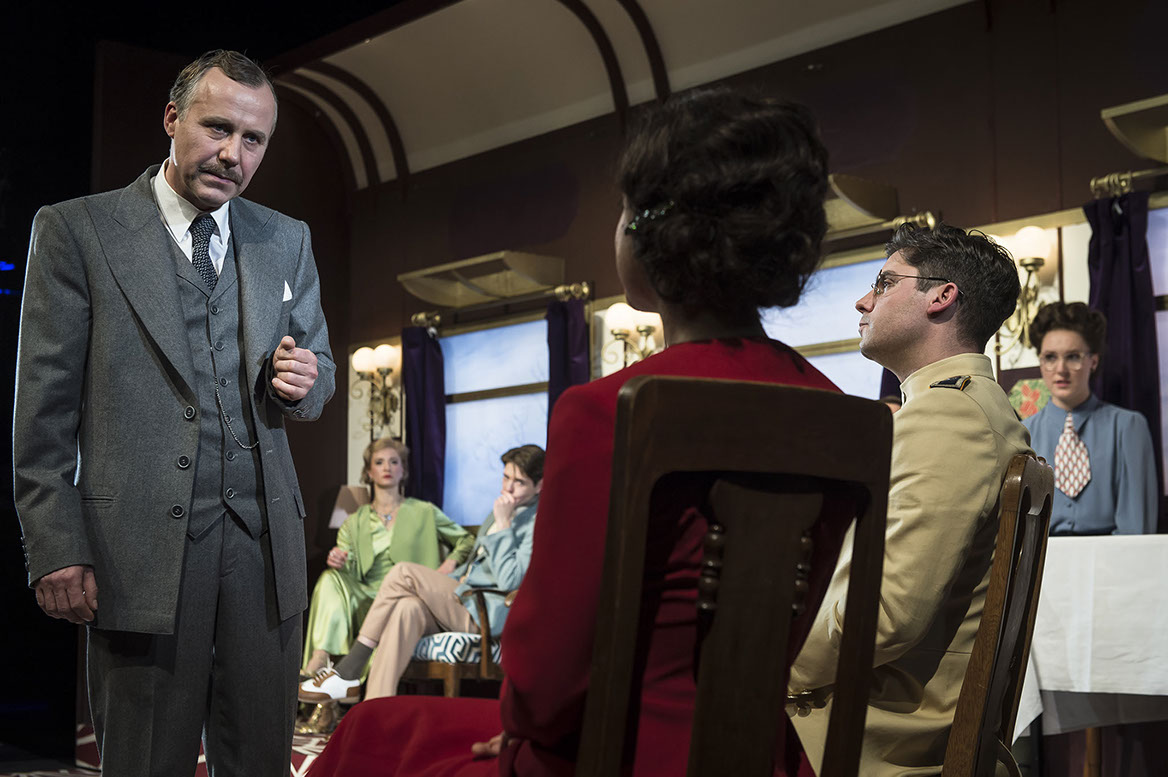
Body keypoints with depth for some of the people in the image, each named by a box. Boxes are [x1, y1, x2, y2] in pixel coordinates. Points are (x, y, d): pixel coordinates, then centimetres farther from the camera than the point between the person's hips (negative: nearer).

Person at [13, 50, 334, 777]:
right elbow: (45, 409, -3)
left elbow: (319, 364, 21)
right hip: (141, 547, -3)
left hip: (262, 542, 4)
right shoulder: (75, 231, 0)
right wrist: (56, 551, -9)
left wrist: (302, 383, -4)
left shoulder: (287, 241, 12)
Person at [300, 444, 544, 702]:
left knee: (404, 573, -17)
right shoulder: (499, 512, 24)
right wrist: (435, 585, 16)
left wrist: (502, 525, -15)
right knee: (408, 608, -24)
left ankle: (348, 673, -14)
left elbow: (509, 581, -18)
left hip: (488, 612, -8)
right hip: (462, 603, 8)